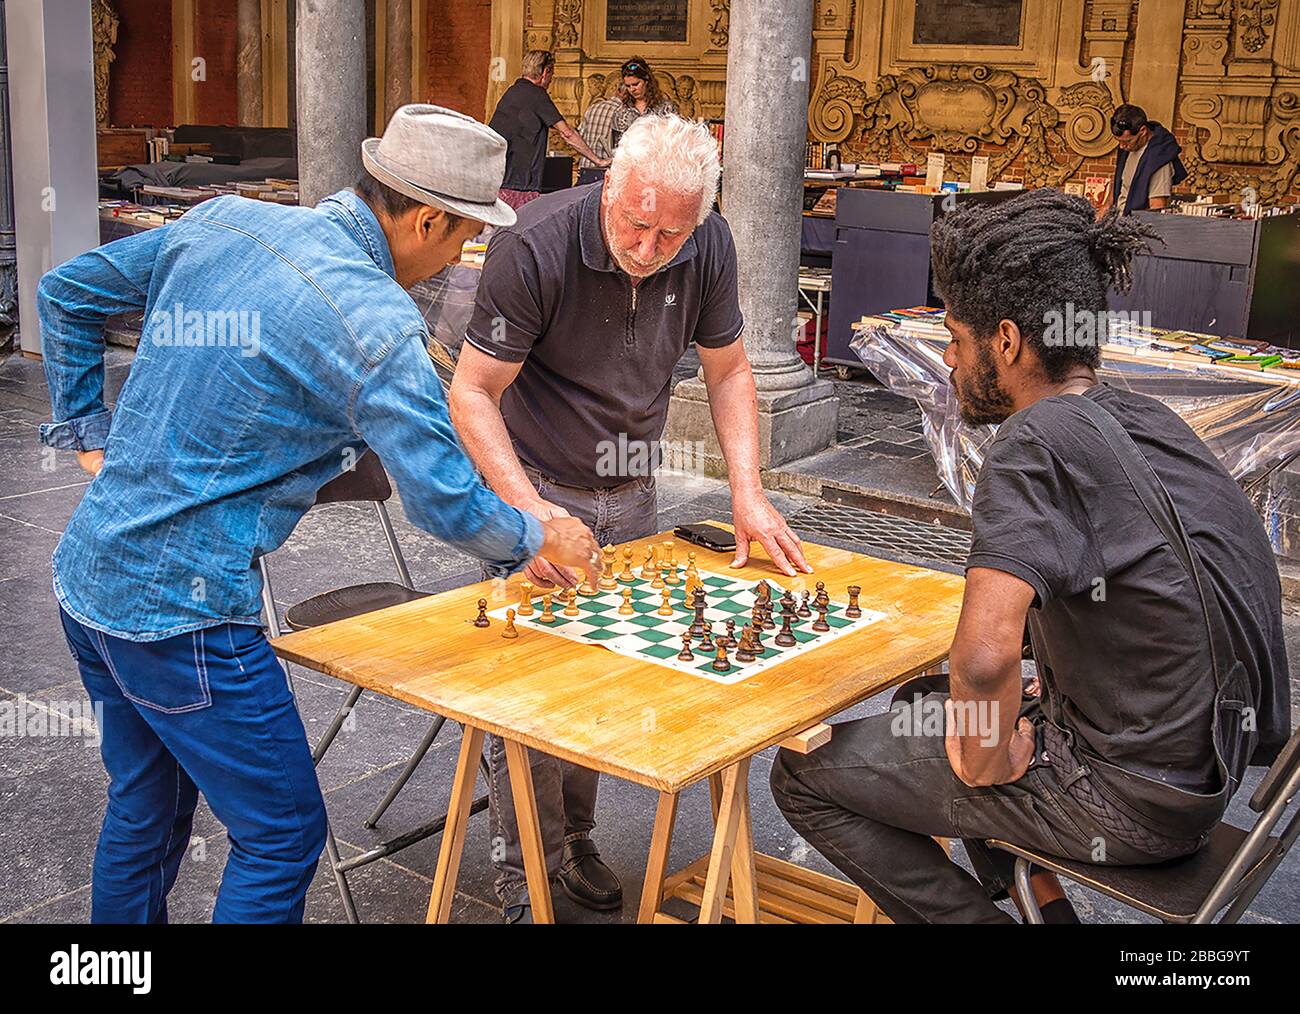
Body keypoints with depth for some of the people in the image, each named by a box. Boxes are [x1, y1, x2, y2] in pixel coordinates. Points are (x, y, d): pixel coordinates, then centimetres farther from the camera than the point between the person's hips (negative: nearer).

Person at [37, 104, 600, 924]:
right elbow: (447, 503, -16)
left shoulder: (221, 222, 4)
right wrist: (542, 538, 3)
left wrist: (89, 434, 20)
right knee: (284, 834, 5)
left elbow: (67, 294, 15)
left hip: (87, 577, 9)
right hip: (179, 609, -9)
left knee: (147, 808, 25)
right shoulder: (375, 322, -19)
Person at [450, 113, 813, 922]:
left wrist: (747, 491, -10)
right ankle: (524, 878, 11)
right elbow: (472, 392, -20)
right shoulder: (536, 246, -25)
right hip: (541, 489, -4)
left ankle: (575, 838, 32)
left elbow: (728, 371, 2)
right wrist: (528, 509, -33)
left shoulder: (709, 246, -12)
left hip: (633, 494, 4)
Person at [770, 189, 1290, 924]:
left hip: (1126, 799, -9)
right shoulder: (1148, 420, 4)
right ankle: (1042, 900, 27)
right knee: (926, 699, 30)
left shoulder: (1041, 440, -23)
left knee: (805, 776, 0)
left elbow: (984, 656, -34)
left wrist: (984, 761, -15)